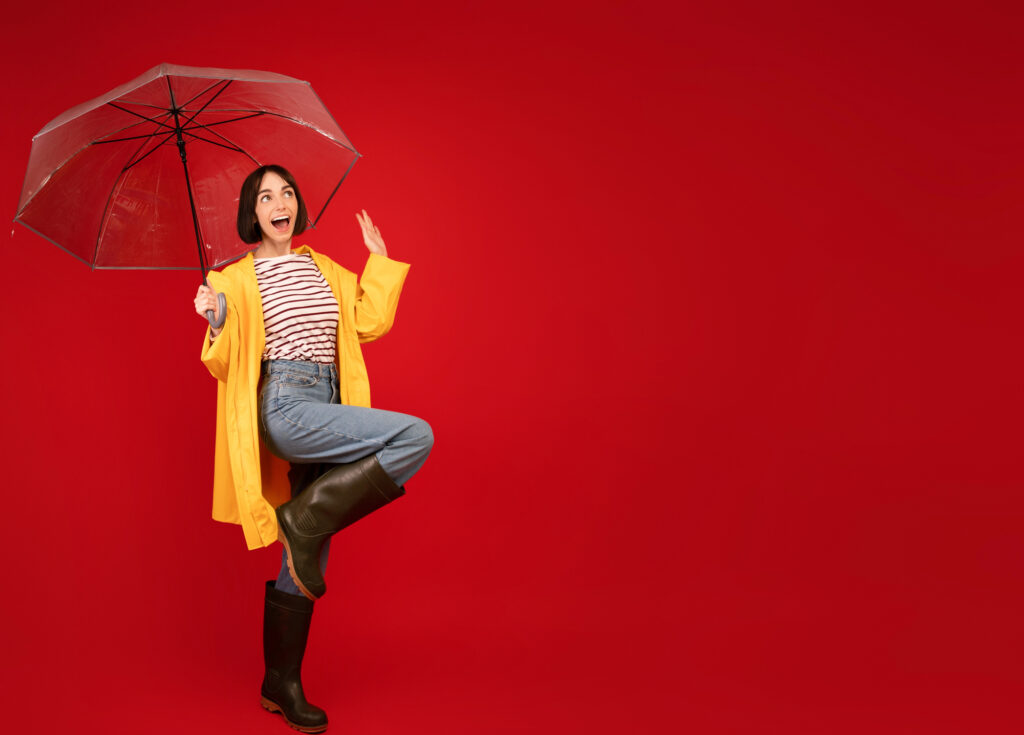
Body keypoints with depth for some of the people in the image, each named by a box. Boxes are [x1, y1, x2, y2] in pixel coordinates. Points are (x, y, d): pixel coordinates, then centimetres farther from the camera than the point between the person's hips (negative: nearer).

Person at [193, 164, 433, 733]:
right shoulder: (237, 280, 4)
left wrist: (379, 258, 15)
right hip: (283, 407, -6)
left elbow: (370, 323, 12)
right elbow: (224, 366, 1)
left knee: (305, 562, 7)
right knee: (416, 436, -24)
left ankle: (282, 684, 18)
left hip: (325, 411, 6)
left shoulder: (324, 269, 19)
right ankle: (304, 520, -15)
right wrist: (217, 323, -18)